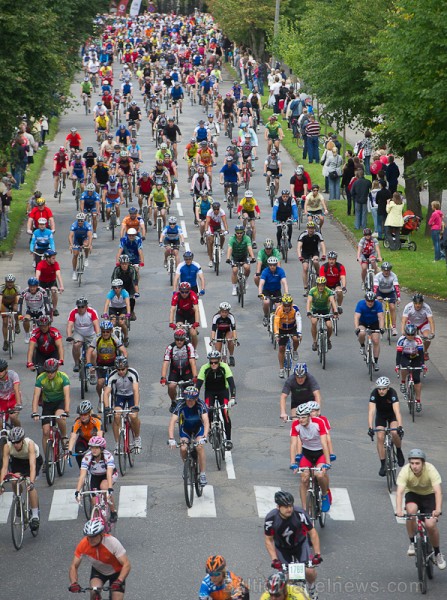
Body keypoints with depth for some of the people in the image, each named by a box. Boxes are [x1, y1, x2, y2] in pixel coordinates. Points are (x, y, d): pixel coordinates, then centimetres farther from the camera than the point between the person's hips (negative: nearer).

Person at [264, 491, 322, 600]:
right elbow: (269, 540, -15)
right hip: (282, 548, 0)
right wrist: (274, 559, -22)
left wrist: (317, 554, -22)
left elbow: (312, 532, -19)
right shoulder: (271, 518, -29)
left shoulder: (300, 514, -30)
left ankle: (311, 588, 20)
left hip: (300, 543, 0)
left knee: (309, 571, -15)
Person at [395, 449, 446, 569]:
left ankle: (437, 553, 7)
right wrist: (399, 509, -53)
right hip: (412, 494, 1)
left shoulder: (431, 470, -30)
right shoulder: (405, 471, -28)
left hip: (429, 495, -1)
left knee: (431, 525, -18)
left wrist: (438, 509, -54)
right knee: (411, 510, -33)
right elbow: (399, 491, -36)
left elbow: (438, 491, -38)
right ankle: (412, 543, -13)